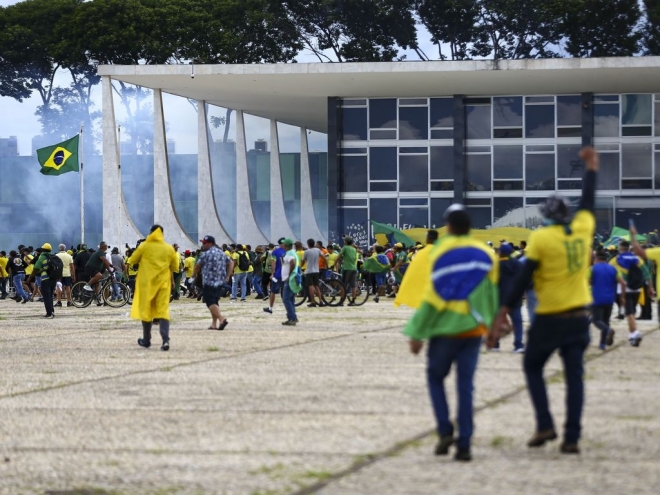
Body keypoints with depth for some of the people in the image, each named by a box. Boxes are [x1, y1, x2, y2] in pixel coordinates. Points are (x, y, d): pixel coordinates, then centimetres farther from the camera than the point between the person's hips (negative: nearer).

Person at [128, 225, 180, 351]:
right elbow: (175, 267, 8)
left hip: (146, 283, -1)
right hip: (163, 283, 1)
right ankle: (165, 340, -19)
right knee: (163, 311, -1)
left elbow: (132, 261, 3)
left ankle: (146, 340, 21)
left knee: (146, 310, 12)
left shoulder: (144, 246, -6)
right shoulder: (169, 249, 0)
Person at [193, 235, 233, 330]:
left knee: (210, 302, -9)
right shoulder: (221, 253, 13)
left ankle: (222, 318, -27)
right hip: (219, 282, 8)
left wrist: (194, 274, 16)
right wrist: (228, 276, 14)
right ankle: (214, 324, 13)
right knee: (214, 302, 15)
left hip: (209, 282, -8)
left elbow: (198, 265, -4)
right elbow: (231, 263, 16)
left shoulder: (206, 254, -10)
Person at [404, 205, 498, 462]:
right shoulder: (486, 254, 3)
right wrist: (492, 326, 19)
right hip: (474, 329, 3)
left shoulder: (439, 254, -8)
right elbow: (492, 295, 7)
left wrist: (417, 334, -7)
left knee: (435, 377, 15)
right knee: (466, 385, 5)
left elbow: (431, 298, -11)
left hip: (445, 329, -3)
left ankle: (445, 431, 0)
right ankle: (464, 444, 0)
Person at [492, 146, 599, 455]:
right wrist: (591, 168, 37)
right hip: (579, 316, 4)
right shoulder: (583, 229, 1)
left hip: (549, 318, -4)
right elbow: (588, 201, 21)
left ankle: (544, 424, -1)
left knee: (533, 367, 14)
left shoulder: (540, 238, -10)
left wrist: (502, 315, -11)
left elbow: (523, 280, -13)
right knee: (574, 375, 5)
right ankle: (572, 438, 1)